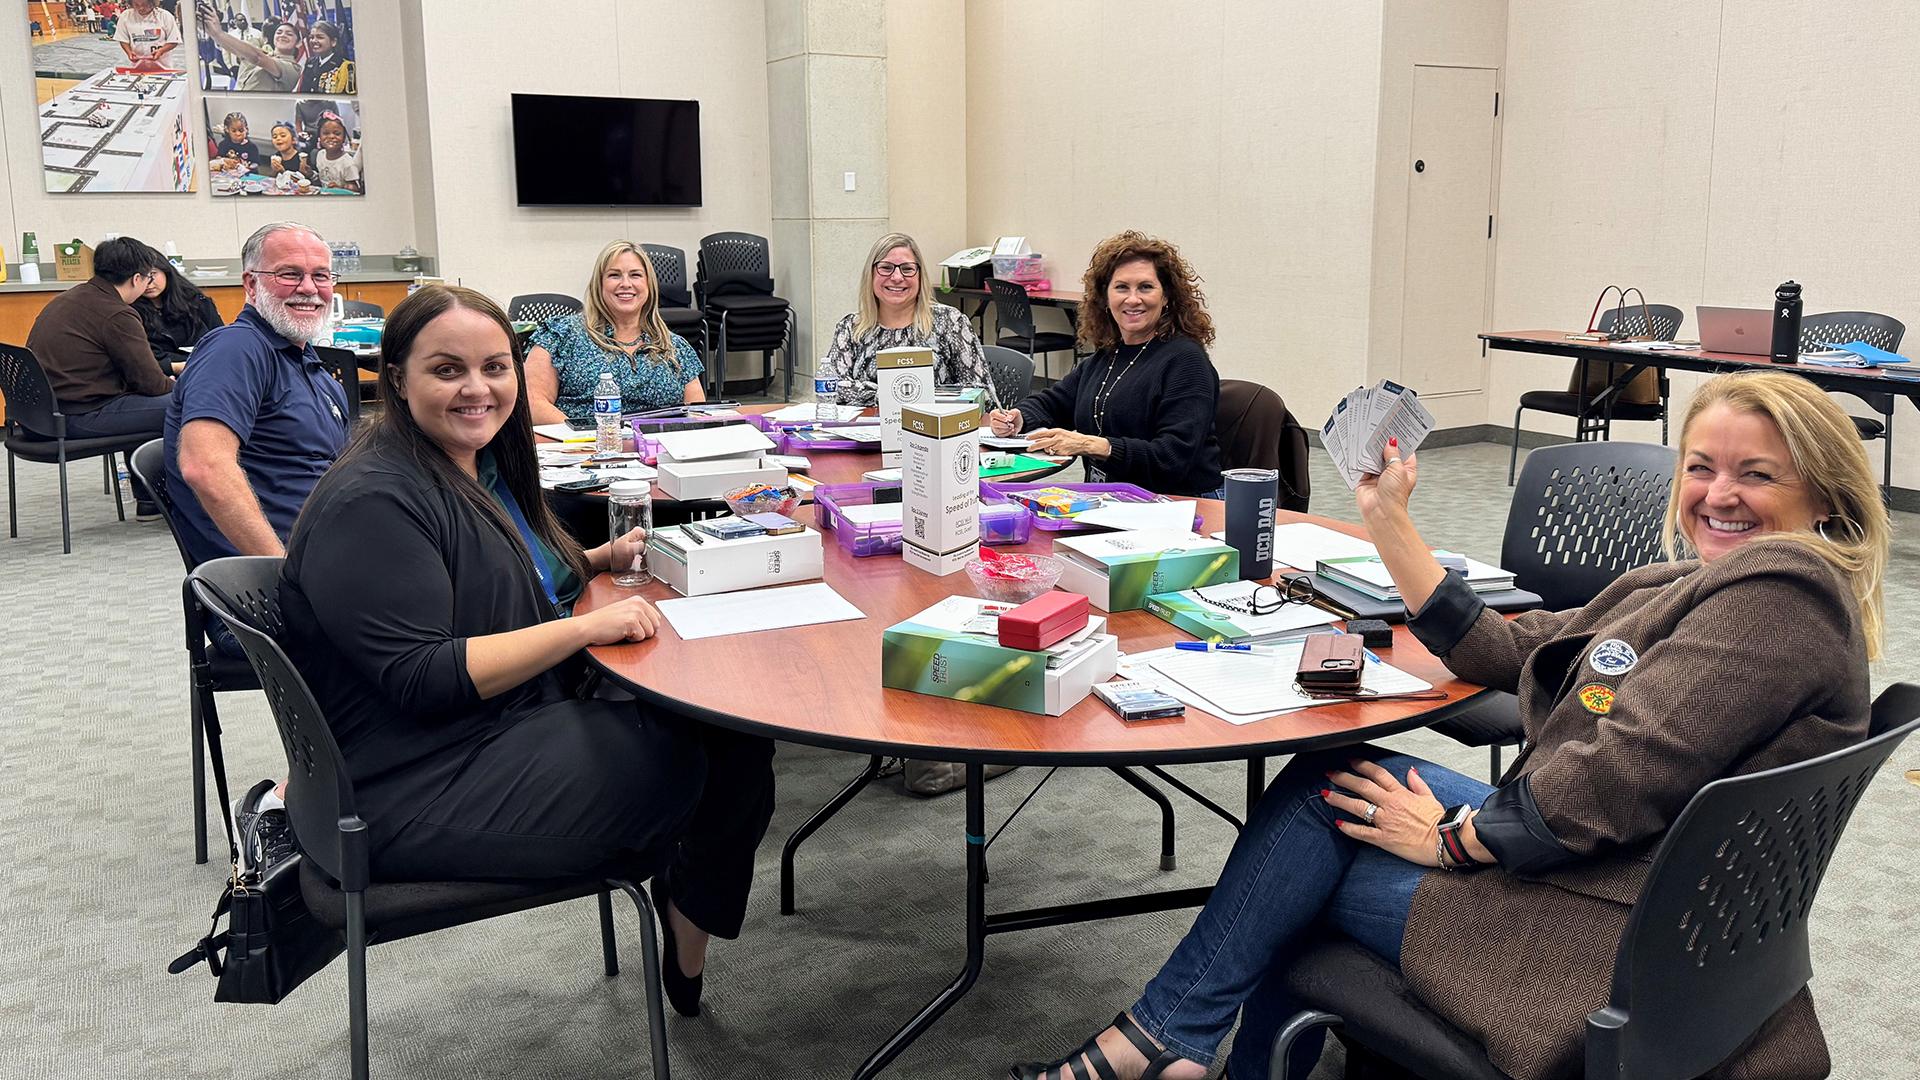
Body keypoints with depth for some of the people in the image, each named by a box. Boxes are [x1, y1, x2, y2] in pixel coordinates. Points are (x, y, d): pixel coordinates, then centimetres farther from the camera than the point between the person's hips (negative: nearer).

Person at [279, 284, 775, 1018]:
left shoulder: (483, 465, 11)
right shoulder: (372, 504, -18)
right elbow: (421, 678, -23)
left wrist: (604, 560, 6)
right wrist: (586, 628, -25)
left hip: (511, 734, 10)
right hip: (420, 799, -9)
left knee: (735, 728, -5)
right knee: (725, 752, -12)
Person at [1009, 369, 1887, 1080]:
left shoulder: (1781, 592, -18)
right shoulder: (1695, 588, 14)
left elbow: (1617, 778, -26)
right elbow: (1495, 651, 12)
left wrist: (1451, 837, -13)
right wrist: (1389, 521, 9)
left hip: (1612, 940, -9)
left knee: (1328, 807, -2)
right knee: (1325, 778, 6)